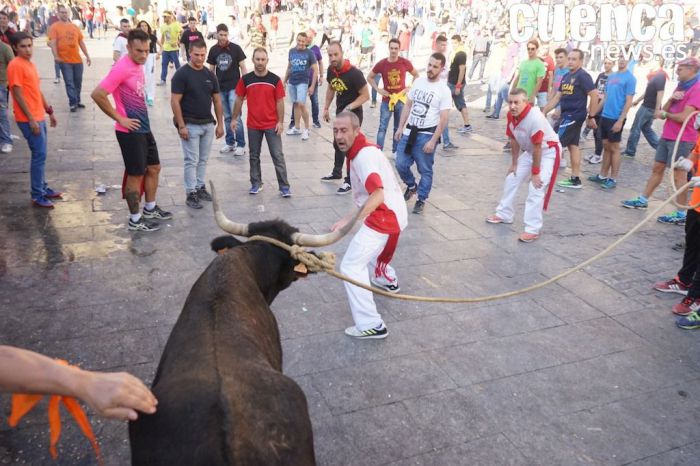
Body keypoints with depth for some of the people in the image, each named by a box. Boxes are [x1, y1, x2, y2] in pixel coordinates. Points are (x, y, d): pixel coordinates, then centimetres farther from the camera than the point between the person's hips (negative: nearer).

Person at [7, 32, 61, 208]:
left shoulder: (30, 63, 13)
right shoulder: (15, 65, -15)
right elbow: (18, 95, -18)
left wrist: (49, 111, 21)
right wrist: (31, 120, -20)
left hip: (39, 116, 9)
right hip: (29, 119, -9)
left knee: (40, 154, 15)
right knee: (39, 155, -7)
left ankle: (43, 188, 26)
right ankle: (37, 195, 0)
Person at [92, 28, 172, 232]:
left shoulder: (138, 66, 8)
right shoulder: (121, 68, -19)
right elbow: (97, 94, -24)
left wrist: (143, 117, 13)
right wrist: (120, 118, -18)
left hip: (144, 128, 9)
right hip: (130, 131, -9)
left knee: (154, 168, 18)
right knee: (136, 175, 0)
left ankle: (150, 209, 34)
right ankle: (135, 220, 14)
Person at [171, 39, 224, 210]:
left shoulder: (210, 74, 7)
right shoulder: (181, 74, -9)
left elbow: (217, 100, 11)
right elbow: (175, 101, -12)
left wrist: (220, 123, 6)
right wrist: (181, 126, -17)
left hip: (208, 124, 5)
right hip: (190, 125, -5)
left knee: (203, 159, 13)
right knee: (192, 160, -2)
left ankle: (200, 187, 24)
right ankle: (190, 194, 4)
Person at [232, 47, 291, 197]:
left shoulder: (275, 79, -4)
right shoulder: (245, 79, -1)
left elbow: (280, 102, -1)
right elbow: (239, 99, 8)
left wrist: (280, 122, -6)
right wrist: (234, 118, 8)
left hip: (272, 125, -2)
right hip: (253, 125, 2)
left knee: (278, 156, -2)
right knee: (254, 156, 12)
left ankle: (284, 187, 2)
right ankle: (256, 184, 25)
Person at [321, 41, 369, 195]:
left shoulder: (354, 73, -25)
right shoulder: (331, 70, -5)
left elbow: (365, 95, -21)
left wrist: (349, 108, -27)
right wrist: (326, 108, 13)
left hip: (353, 114, -7)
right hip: (339, 112, 8)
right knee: (338, 143, 20)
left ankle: (350, 181, 6)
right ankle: (337, 173, 39)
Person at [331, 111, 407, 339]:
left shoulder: (364, 156, -22)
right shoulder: (363, 150, 9)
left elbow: (378, 196, -34)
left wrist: (349, 219, -41)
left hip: (385, 216, -10)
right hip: (392, 213, 10)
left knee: (351, 266, -11)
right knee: (366, 245, 35)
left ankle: (371, 325, -10)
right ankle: (388, 280, 58)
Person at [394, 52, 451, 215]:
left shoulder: (444, 90, -9)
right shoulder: (418, 82, 7)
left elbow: (444, 118, -12)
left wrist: (433, 141, -17)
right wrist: (400, 127, 7)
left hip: (426, 135, -5)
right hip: (409, 132, 5)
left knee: (425, 170, 3)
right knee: (401, 165, 5)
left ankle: (421, 199, 19)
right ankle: (411, 186, 33)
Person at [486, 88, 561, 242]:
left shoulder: (535, 118, -34)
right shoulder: (511, 115, -12)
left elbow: (538, 148, -28)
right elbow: (514, 140, 0)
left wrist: (535, 173, -21)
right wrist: (514, 163, 7)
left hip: (549, 151, -8)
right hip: (530, 150, 8)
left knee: (536, 189, -16)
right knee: (511, 179, 13)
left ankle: (532, 230, -9)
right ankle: (504, 215, 32)